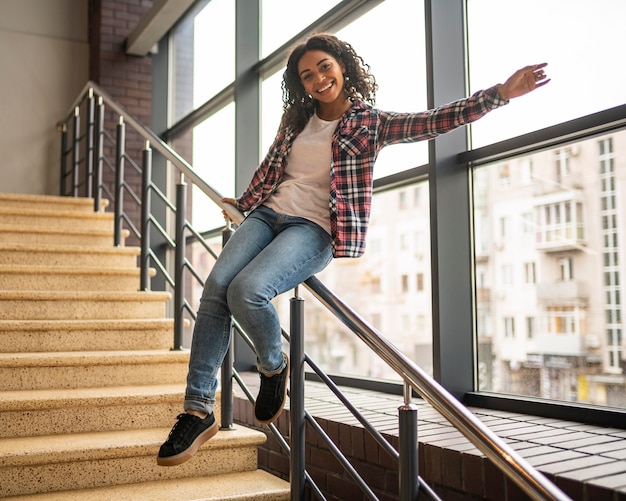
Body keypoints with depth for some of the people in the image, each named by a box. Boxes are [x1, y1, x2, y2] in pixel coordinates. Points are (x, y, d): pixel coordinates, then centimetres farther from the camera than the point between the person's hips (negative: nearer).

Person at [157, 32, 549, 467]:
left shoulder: (370, 123, 3)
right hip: (268, 215, 5)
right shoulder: (296, 118, 17)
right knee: (216, 287, -18)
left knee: (246, 290, -30)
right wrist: (242, 203, 40)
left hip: (315, 231, -5)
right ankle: (198, 410, -12)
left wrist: (502, 93, -14)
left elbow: (436, 121, -6)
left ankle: (274, 366, 3)